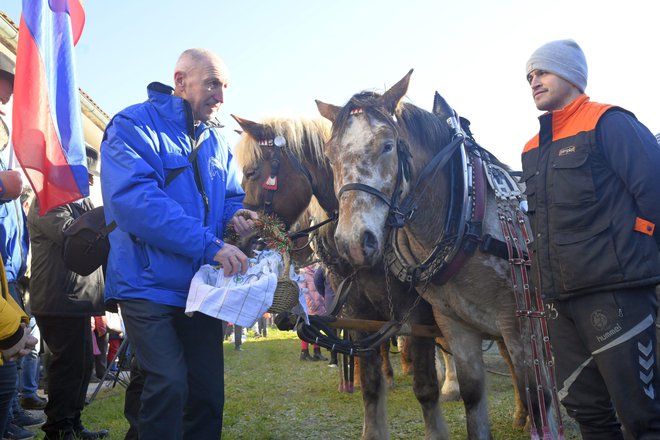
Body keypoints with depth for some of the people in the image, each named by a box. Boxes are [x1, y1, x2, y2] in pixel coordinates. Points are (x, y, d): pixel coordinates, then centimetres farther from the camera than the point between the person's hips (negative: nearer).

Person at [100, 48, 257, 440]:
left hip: (202, 287, 6)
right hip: (148, 285, -6)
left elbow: (231, 197, 20)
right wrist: (210, 245, -29)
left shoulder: (216, 140, 11)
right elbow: (134, 200, -24)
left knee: (208, 390, 9)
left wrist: (236, 216, -7)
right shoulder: (134, 126, -10)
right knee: (169, 384, -17)